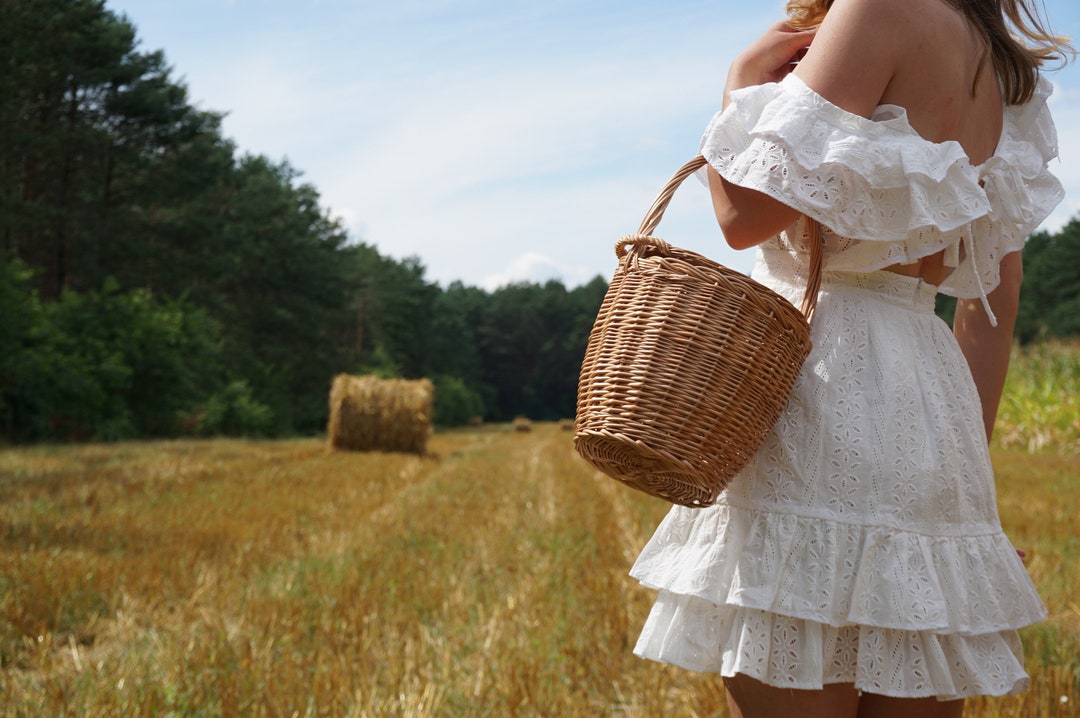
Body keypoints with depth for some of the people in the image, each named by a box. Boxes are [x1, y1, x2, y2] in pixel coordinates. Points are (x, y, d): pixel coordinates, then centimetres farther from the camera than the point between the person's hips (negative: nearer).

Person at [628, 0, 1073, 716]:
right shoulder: (1001, 66, 18)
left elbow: (747, 213, -14)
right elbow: (997, 294, 17)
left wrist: (742, 84, 3)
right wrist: (970, 453, 20)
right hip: (932, 387, 9)